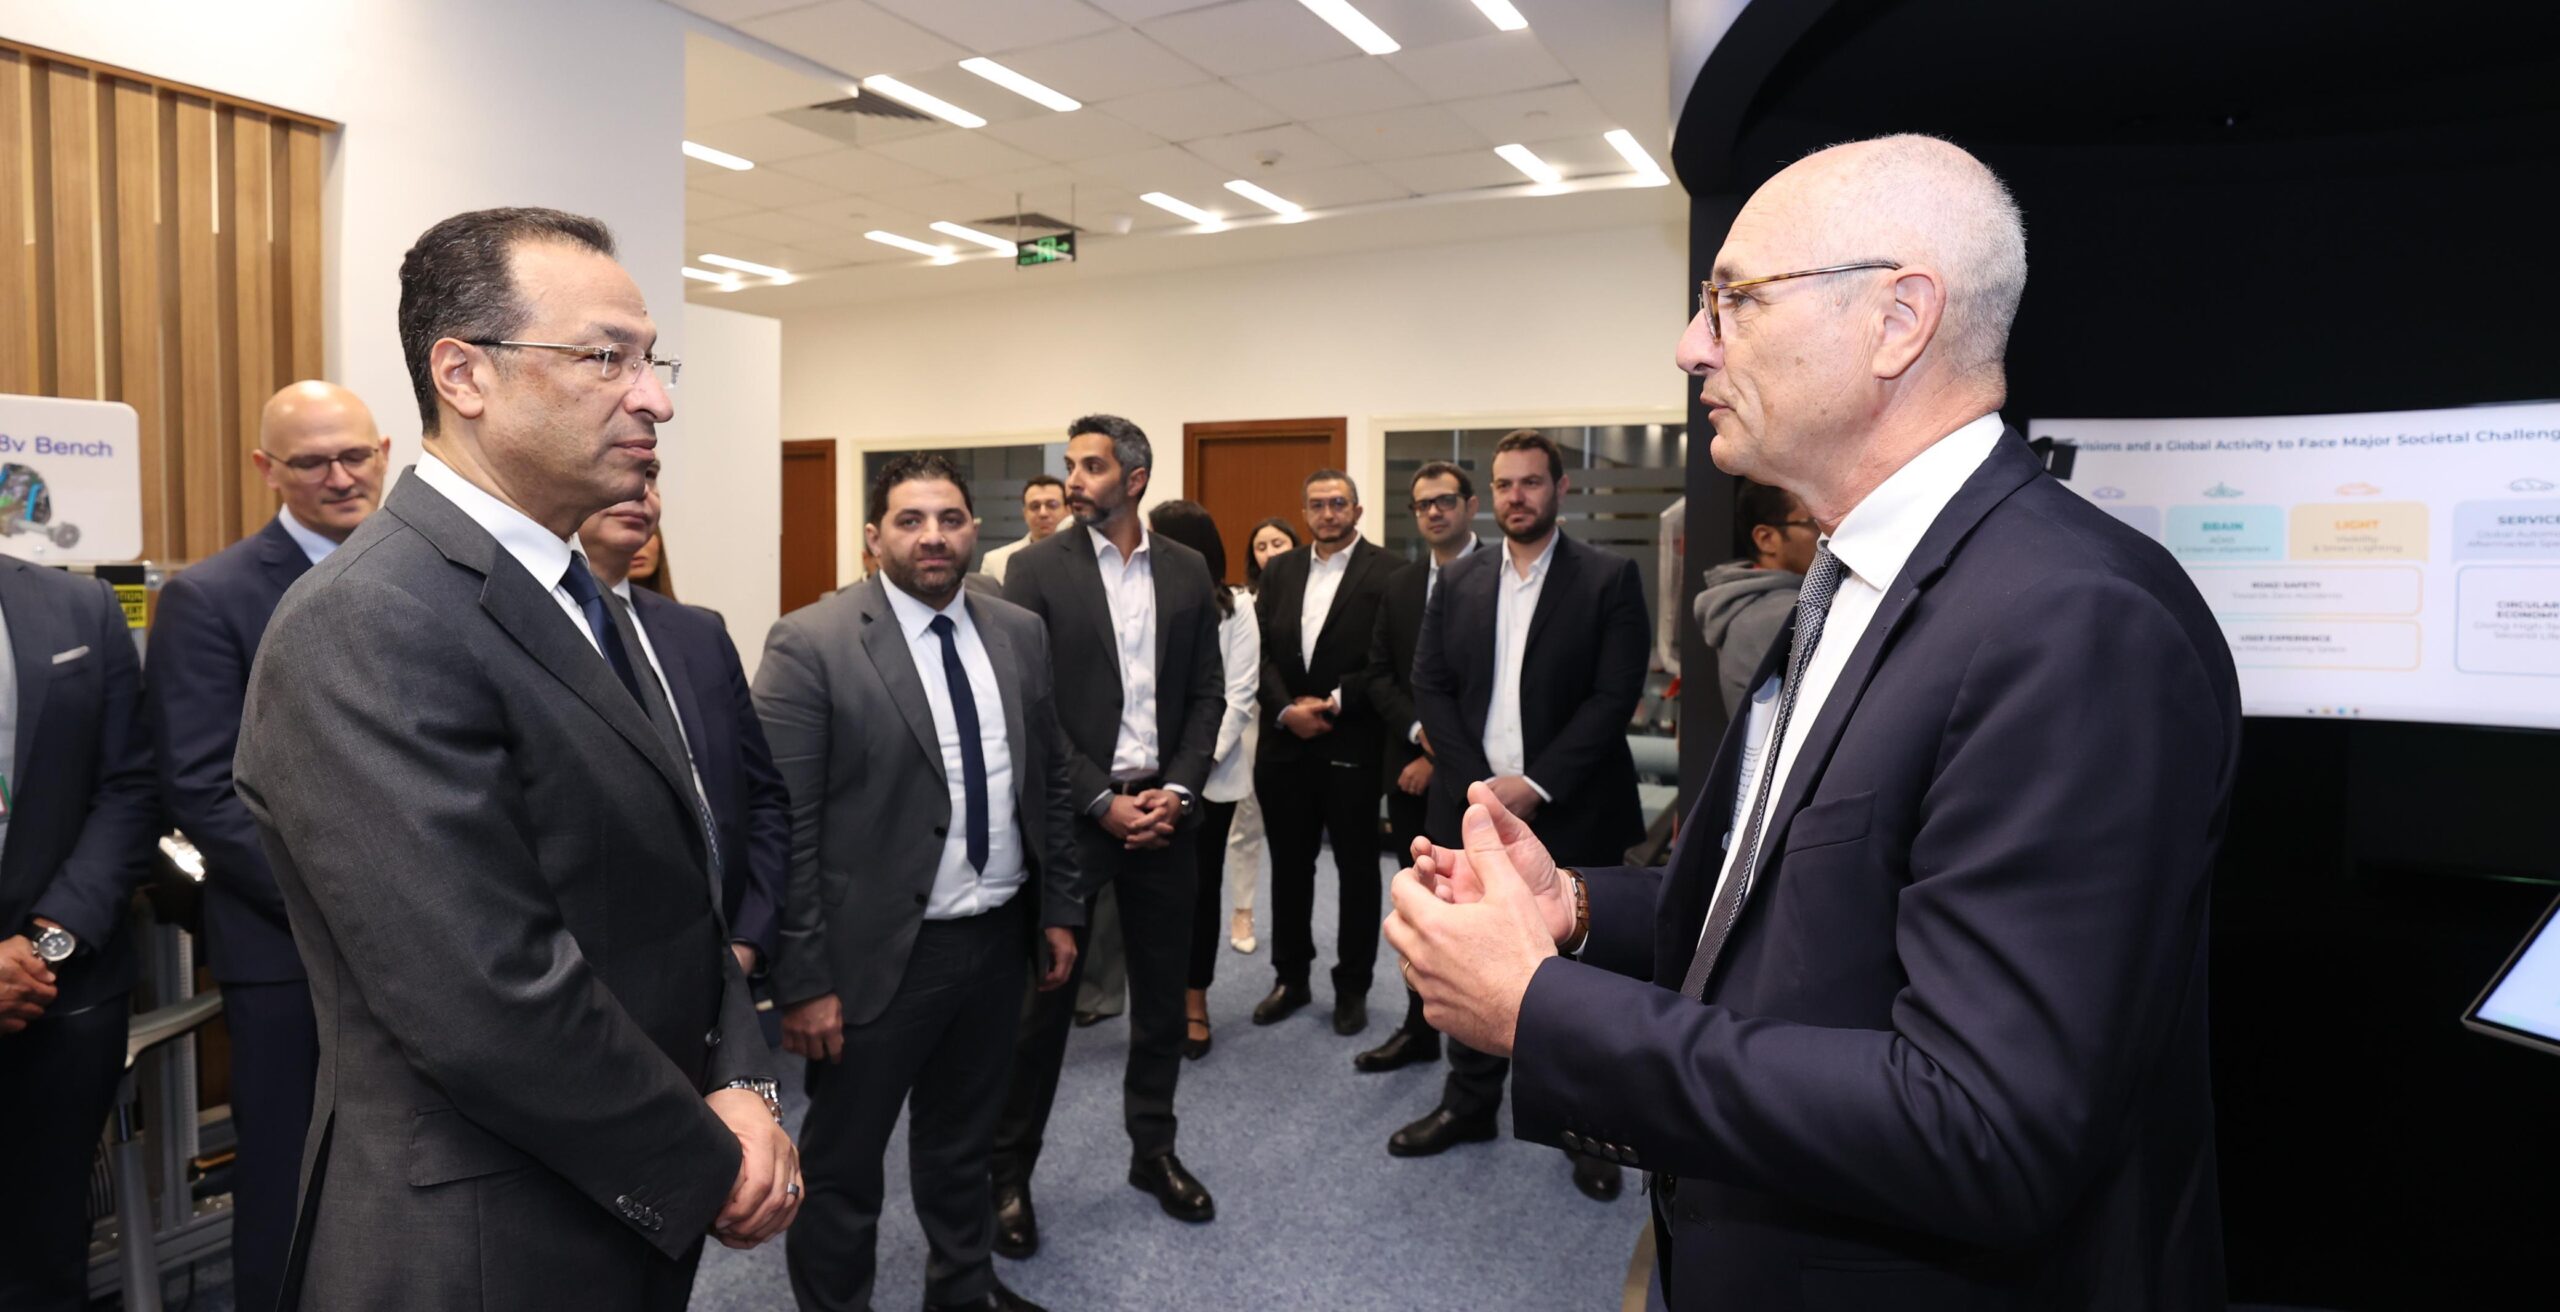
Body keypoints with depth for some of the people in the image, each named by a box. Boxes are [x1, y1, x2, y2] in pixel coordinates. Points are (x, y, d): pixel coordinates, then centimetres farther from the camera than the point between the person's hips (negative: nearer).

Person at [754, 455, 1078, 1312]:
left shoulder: (1020, 633, 3)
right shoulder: (810, 645, -14)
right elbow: (782, 828, -15)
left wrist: (1059, 909, 9)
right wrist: (802, 979, -15)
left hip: (1000, 937, 5)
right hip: (879, 951, -5)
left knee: (965, 1142, 24)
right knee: (841, 1164, 13)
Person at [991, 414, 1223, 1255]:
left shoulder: (1188, 571, 6)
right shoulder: (1036, 570, -4)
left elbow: (1206, 693, 6)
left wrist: (1178, 790, -7)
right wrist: (1102, 803, -13)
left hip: (1163, 808, 4)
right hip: (1072, 812, -3)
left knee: (1163, 990, 13)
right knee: (1044, 996, 5)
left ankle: (1154, 1149, 31)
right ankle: (1010, 1171, 22)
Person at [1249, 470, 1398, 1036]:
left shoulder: (1386, 572, -4)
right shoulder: (1279, 571, 11)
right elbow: (1263, 652, 6)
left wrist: (1333, 703, -15)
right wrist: (1286, 709, -9)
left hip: (1353, 745, -4)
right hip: (1285, 742, 4)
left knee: (1357, 868, 8)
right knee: (1289, 865, 13)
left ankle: (1352, 987, 21)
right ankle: (1290, 978, 28)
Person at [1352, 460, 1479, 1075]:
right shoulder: (1399, 585, 11)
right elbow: (1380, 675, 7)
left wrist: (1445, 754, -13)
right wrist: (1421, 732, -9)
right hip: (1411, 767, 5)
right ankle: (1420, 1028, 23)